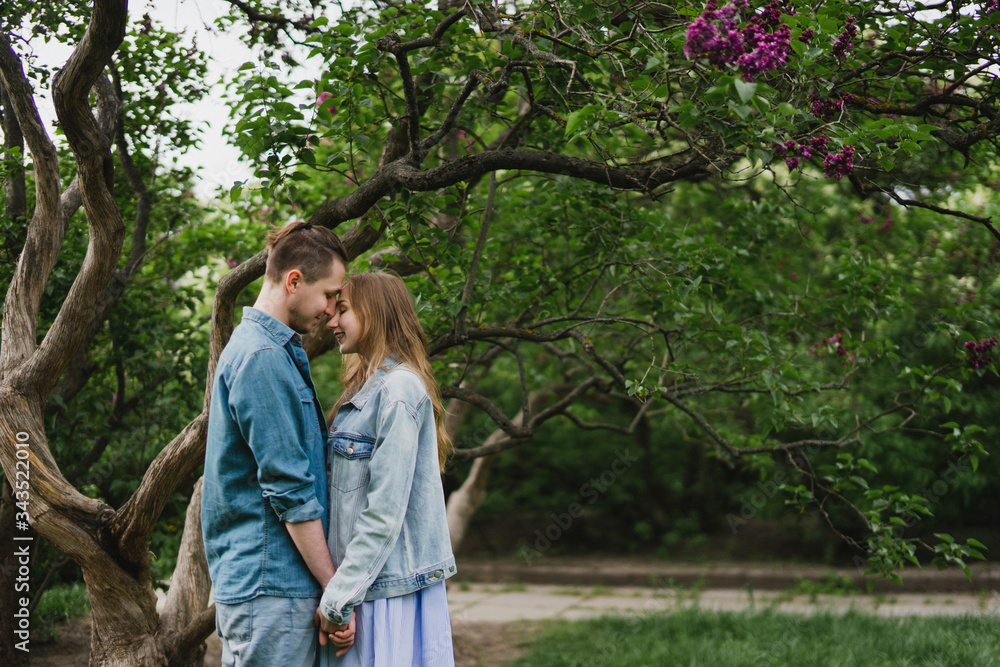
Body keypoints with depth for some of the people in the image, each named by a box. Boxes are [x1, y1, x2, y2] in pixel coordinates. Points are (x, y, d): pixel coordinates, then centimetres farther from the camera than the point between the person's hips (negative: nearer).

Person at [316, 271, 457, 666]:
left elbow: (386, 510, -18)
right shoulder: (369, 387, 17)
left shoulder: (399, 389, -13)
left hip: (390, 586, -9)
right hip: (363, 582, 9)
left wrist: (338, 597, -16)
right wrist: (336, 589, 10)